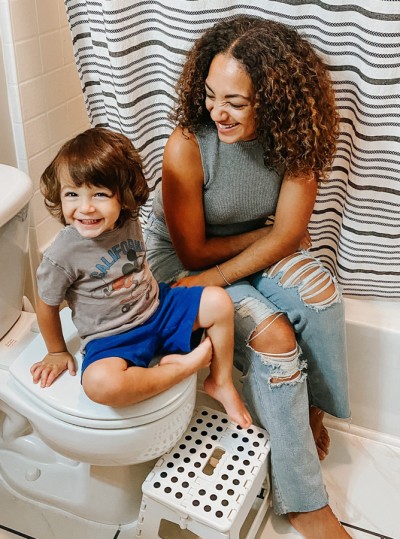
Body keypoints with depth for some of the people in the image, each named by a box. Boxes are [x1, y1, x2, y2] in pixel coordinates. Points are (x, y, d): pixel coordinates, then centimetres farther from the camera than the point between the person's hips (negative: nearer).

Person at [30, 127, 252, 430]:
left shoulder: (129, 223, -6)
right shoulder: (61, 257, -23)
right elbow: (48, 308, -7)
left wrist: (154, 291, 13)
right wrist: (57, 353, 6)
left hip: (158, 306, 5)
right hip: (112, 337, -5)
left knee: (219, 302, -10)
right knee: (100, 383, -36)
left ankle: (221, 383, 9)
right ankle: (186, 366, -15)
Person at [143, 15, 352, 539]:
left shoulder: (293, 137, -17)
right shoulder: (188, 144, -28)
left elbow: (288, 233, -17)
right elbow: (193, 251, -19)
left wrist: (212, 281, -25)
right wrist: (268, 233, -13)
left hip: (257, 248, 4)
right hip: (182, 258, -4)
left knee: (320, 293, -25)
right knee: (271, 335, -24)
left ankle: (309, 405, 4)